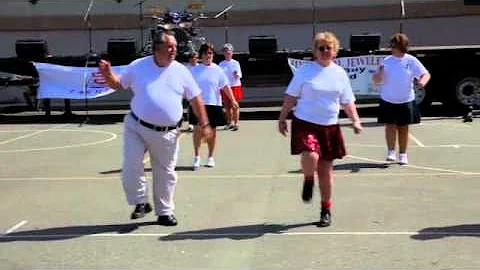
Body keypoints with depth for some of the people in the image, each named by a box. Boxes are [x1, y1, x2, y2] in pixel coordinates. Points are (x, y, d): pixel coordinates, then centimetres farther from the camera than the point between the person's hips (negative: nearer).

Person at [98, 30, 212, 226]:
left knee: (165, 174, 9)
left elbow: (195, 98, 7)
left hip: (166, 133, 1)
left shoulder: (181, 71, 2)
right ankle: (141, 202, 14)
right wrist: (108, 74, -10)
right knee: (131, 167, -10)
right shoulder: (138, 66, 1)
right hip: (137, 127, -1)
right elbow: (118, 84, 11)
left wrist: (203, 124, 3)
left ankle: (164, 212, 26)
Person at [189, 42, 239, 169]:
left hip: (214, 104, 0)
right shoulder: (195, 70, 6)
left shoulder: (218, 70, 2)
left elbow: (225, 86, 0)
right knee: (198, 129, -8)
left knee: (212, 131, 7)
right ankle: (197, 157, 0)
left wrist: (233, 100, -9)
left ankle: (210, 157, 20)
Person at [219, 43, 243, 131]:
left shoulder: (235, 63, 0)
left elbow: (239, 76, -3)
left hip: (235, 86, -3)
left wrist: (237, 75, -24)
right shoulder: (221, 64, 7)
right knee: (227, 106, 7)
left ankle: (236, 123, 0)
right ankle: (229, 123, 17)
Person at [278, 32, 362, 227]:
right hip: (305, 123, -3)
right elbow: (291, 97, 3)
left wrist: (355, 120, 1)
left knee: (326, 170, 7)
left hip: (329, 127, 3)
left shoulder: (339, 73, 7)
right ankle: (308, 181, 7)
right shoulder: (305, 70, -2)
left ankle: (326, 210, 23)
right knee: (310, 156, -28)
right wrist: (282, 118, -1)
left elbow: (347, 102, 13)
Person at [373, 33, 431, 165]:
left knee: (403, 128, 8)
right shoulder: (386, 61, -2)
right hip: (388, 100, 0)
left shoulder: (411, 61, -5)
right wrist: (379, 73, -22)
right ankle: (391, 151, 2)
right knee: (390, 126, -7)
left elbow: (426, 74, -5)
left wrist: (422, 82, -28)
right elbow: (376, 80, 1)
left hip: (406, 101, 0)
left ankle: (402, 154, 19)